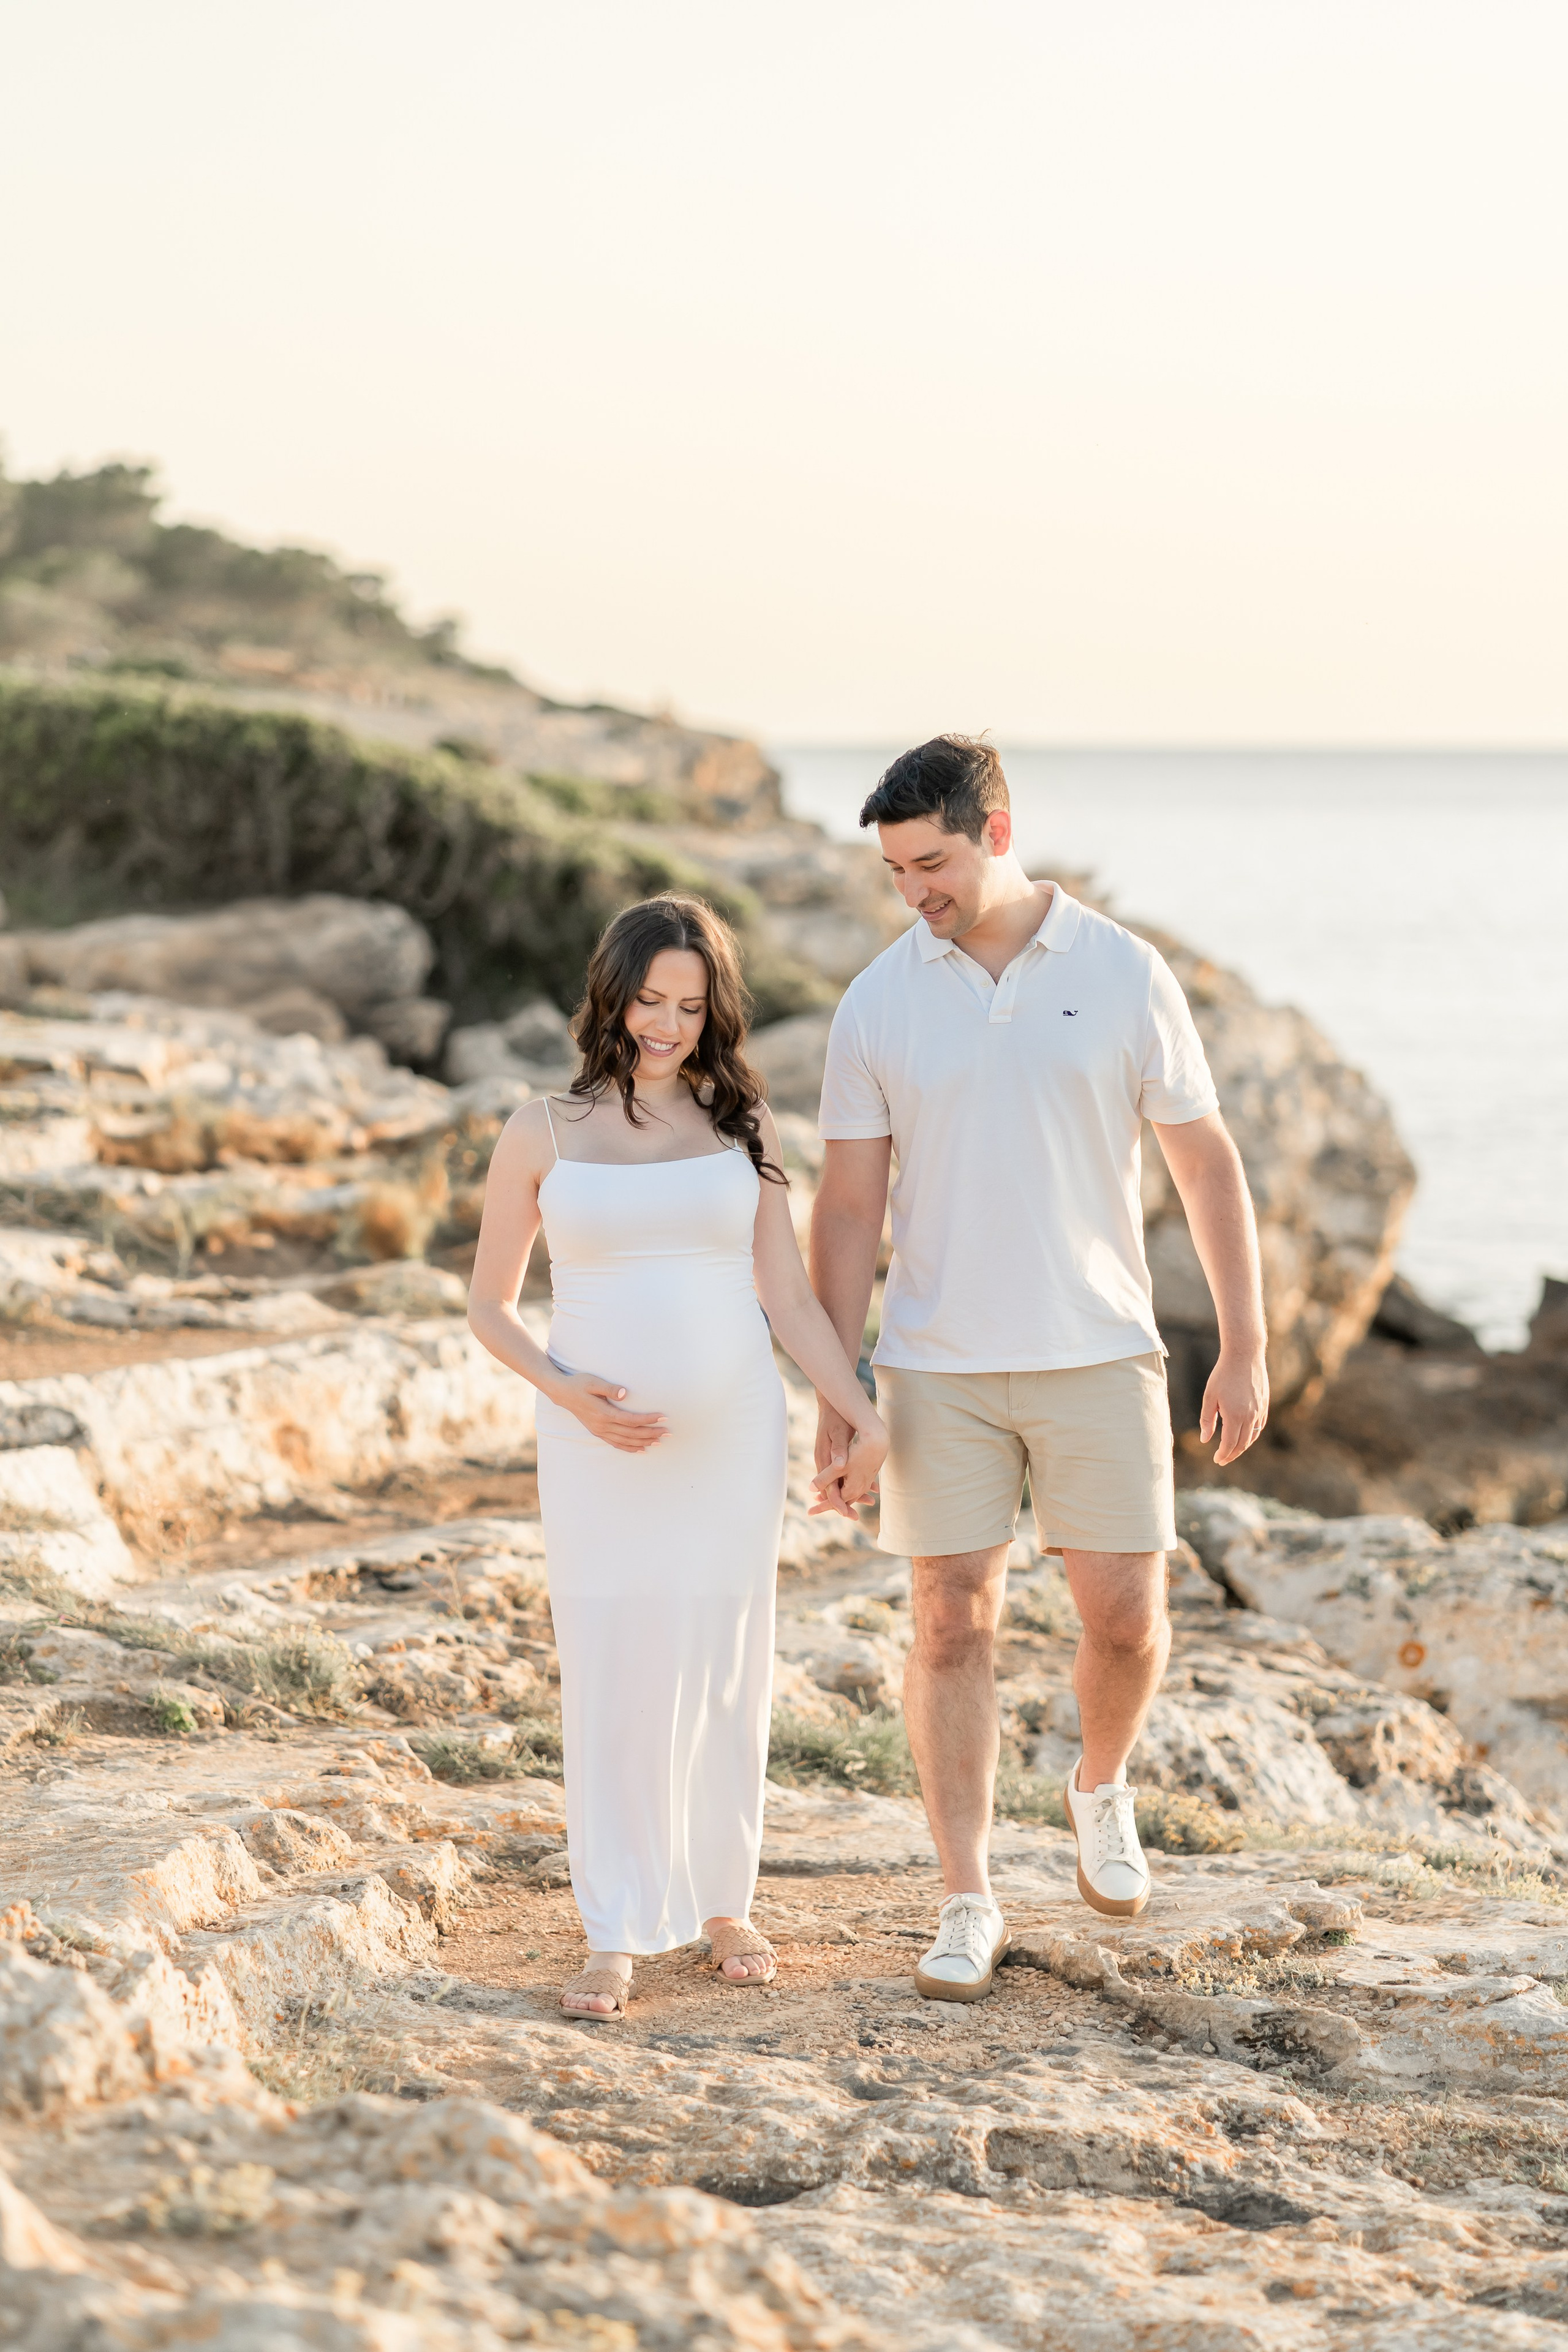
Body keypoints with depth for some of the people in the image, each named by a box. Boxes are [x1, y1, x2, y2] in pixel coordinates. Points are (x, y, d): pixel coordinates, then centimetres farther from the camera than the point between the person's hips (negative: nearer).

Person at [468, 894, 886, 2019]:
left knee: (725, 1667, 6)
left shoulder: (744, 1127, 6)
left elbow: (788, 1292, 6)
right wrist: (565, 1390, -11)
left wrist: (862, 1415, -3)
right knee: (610, 1672, -3)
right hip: (599, 1445, -1)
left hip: (730, 1431, 1)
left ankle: (724, 1901, 22)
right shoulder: (543, 1134, 2)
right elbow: (491, 1305, 6)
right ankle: (617, 1937, 2)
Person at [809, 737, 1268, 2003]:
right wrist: (835, 1390, -3)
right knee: (954, 1623, 0)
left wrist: (1245, 1349, -2)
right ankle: (968, 1906, 7)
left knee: (1127, 1617, 2)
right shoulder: (879, 1003, -1)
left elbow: (1208, 1161, 1)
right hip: (941, 1367, 0)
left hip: (1098, 1356, 0)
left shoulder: (1124, 973, -4)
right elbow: (849, 1207, 1)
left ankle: (1102, 1788, 33)